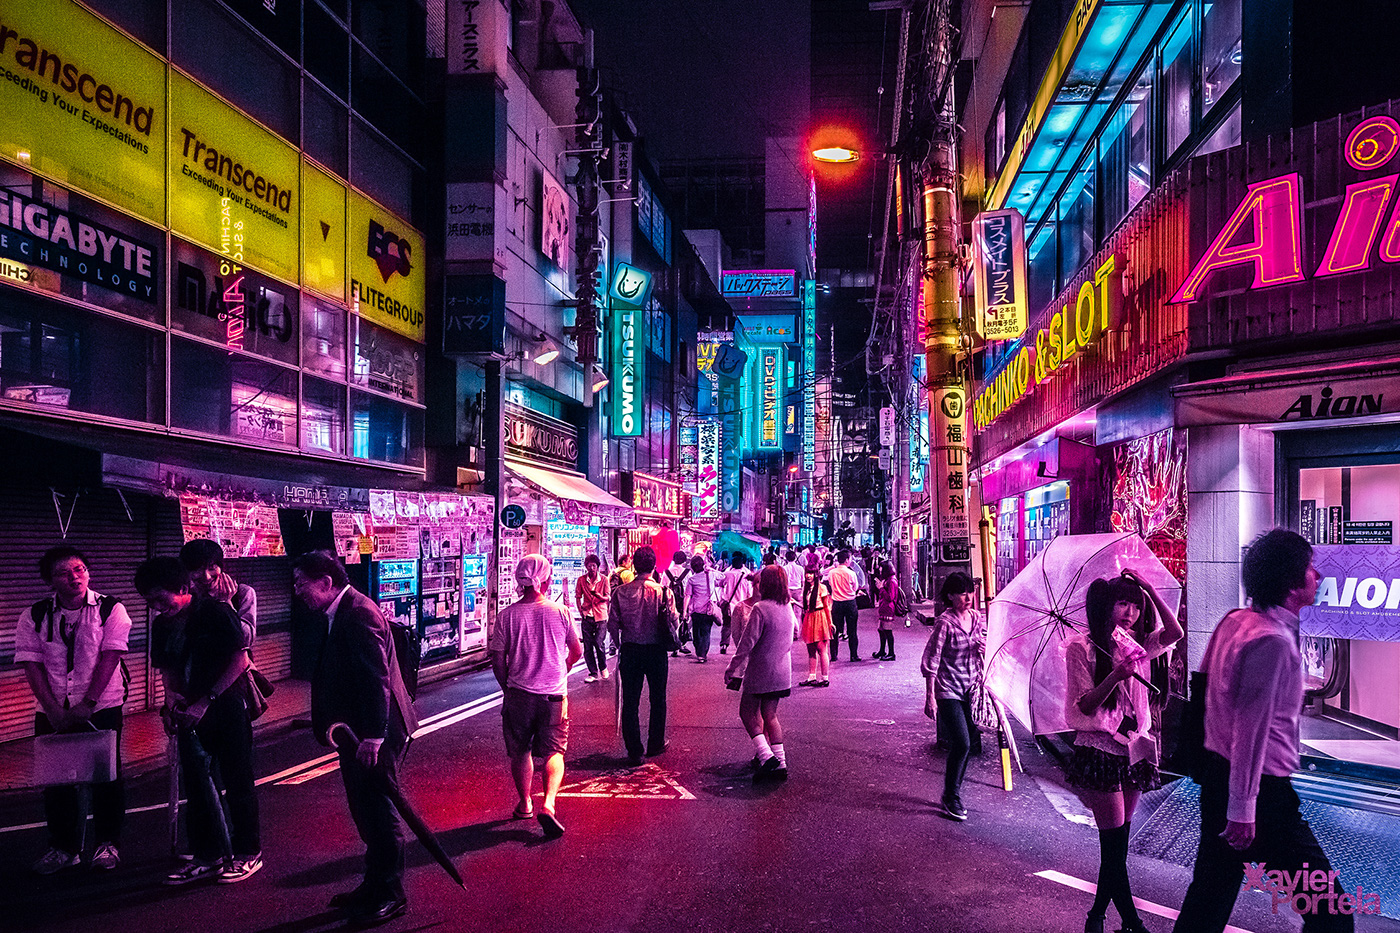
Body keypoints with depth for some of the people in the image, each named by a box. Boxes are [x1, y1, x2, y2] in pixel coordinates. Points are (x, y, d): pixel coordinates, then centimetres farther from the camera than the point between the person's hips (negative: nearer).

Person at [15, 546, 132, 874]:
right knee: (56, 778, 6)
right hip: (53, 713, 2)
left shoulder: (110, 610, -4)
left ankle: (108, 844, 18)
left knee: (106, 776, 2)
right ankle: (63, 847, 22)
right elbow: (31, 663, -1)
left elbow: (110, 656, -10)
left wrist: (88, 704, -16)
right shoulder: (34, 617, 3)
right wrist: (52, 708, -10)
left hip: (102, 709, -2)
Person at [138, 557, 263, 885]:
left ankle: (248, 853, 14)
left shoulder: (214, 611, -12)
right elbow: (168, 667, 17)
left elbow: (240, 659, -15)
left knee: (237, 780, 1)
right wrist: (171, 696, -5)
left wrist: (205, 701, -18)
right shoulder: (162, 625, 8)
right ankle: (209, 856, 21)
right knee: (196, 781, 9)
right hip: (191, 709, 7)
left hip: (227, 704, -6)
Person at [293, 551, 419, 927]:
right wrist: (332, 723, 14)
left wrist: (373, 736, -26)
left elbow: (377, 678, -25)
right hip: (356, 731, 10)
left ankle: (390, 895, 13)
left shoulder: (358, 614, -21)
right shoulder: (340, 614, 11)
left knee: (377, 811, 0)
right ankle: (375, 886, 33)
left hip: (373, 733, -10)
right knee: (365, 811, 19)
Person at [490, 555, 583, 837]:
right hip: (554, 694, -1)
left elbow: (497, 659, -2)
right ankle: (548, 804, -13)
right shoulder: (560, 612, -6)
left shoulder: (507, 615, -6)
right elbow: (577, 652, 6)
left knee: (520, 752, 17)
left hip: (519, 693, 1)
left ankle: (525, 804, 28)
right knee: (554, 751, 6)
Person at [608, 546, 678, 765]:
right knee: (658, 699, 17)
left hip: (630, 651, 1)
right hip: (656, 650, -1)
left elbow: (613, 625, -3)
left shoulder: (620, 592, -6)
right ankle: (655, 744, 27)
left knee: (630, 701, 8)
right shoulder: (663, 591, -10)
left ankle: (633, 750, 9)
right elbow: (674, 622, -9)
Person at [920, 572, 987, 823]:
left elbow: (985, 648, 21)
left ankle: (952, 796, 23)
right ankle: (951, 800, 4)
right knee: (961, 743, -11)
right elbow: (931, 660, -13)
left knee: (967, 744, 9)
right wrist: (930, 696, -15)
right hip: (948, 690, -6)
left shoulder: (977, 617, 5)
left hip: (970, 689, 6)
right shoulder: (944, 622, -14)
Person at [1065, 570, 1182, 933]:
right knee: (1115, 843, -5)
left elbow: (1174, 633, 0)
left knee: (1118, 843, 10)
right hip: (1099, 752, -6)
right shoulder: (1082, 646, -7)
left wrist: (1150, 591, -5)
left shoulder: (1134, 645, 11)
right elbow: (1085, 706, -12)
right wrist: (1116, 676, -27)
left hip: (1132, 749, 6)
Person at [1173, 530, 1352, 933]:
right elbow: (1251, 729, -22)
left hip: (1218, 774, 9)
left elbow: (1205, 682, 17)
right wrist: (1243, 808, -21)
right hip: (1259, 788, -9)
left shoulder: (1234, 621, 7)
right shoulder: (1273, 641, -20)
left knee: (1211, 893, 17)